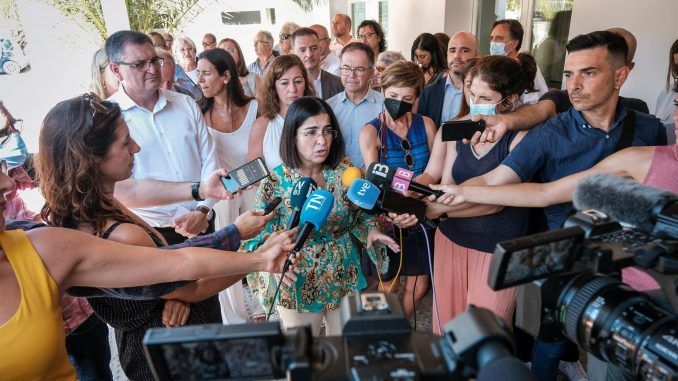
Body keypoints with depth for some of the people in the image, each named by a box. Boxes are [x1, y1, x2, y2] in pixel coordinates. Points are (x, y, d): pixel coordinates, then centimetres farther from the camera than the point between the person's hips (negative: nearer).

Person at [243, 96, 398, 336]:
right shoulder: (275, 181, -16)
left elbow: (359, 213, 7)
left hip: (345, 274, 3)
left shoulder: (345, 170, -7)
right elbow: (261, 236, -11)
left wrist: (370, 229, -12)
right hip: (299, 282, -2)